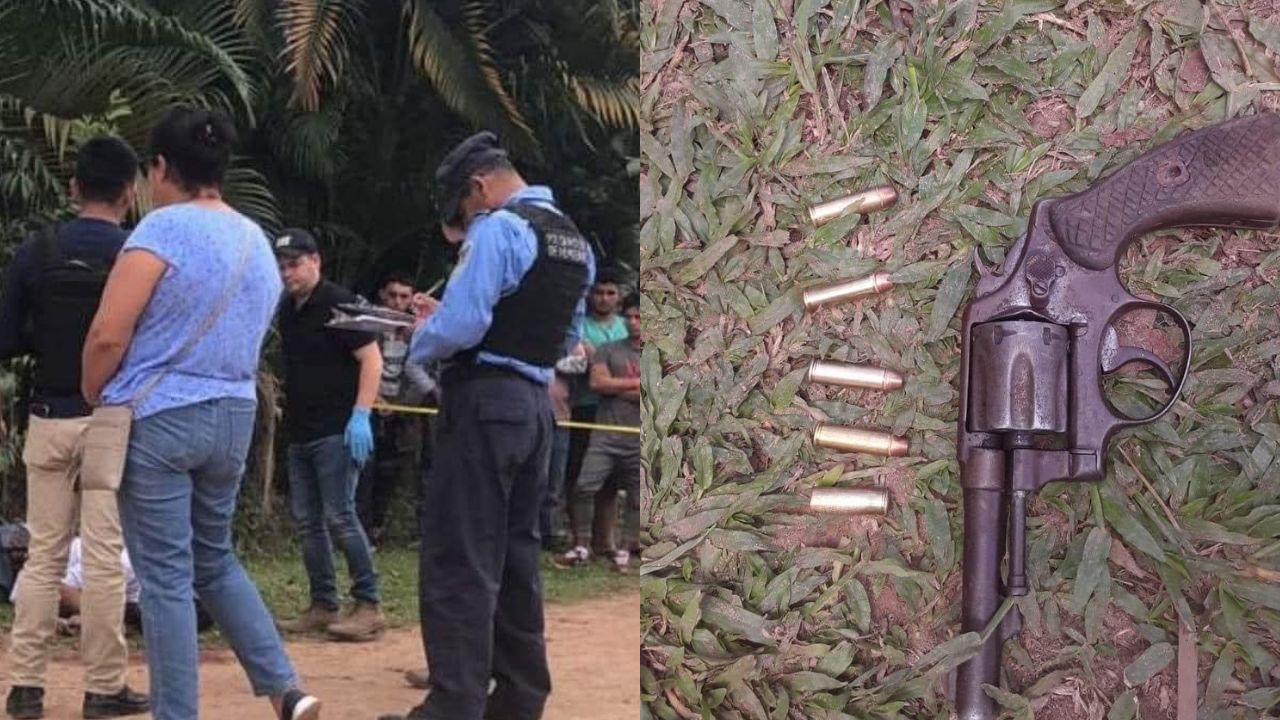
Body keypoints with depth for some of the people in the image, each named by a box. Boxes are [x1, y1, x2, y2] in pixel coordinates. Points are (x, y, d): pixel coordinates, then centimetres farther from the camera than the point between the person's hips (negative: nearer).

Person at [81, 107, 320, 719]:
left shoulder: (163, 228, -13)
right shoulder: (258, 241, 10)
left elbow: (108, 335, -16)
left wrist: (93, 400, 0)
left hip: (156, 417, -7)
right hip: (234, 417, 7)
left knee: (165, 577, 0)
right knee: (215, 561, 19)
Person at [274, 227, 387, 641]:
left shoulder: (339, 303, -9)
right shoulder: (288, 311, 14)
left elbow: (371, 359, -14)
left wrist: (360, 414, -21)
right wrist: (289, 411, 16)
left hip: (336, 431, -9)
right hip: (300, 432, 9)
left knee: (339, 517, -12)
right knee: (307, 521, 9)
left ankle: (369, 606, -6)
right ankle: (323, 607, 16)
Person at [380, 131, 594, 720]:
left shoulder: (498, 228, -13)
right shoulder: (575, 241, 14)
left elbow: (457, 326, -19)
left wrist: (417, 347, 0)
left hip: (485, 403, -9)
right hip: (537, 404, 9)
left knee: (458, 561, -5)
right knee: (515, 555, 15)